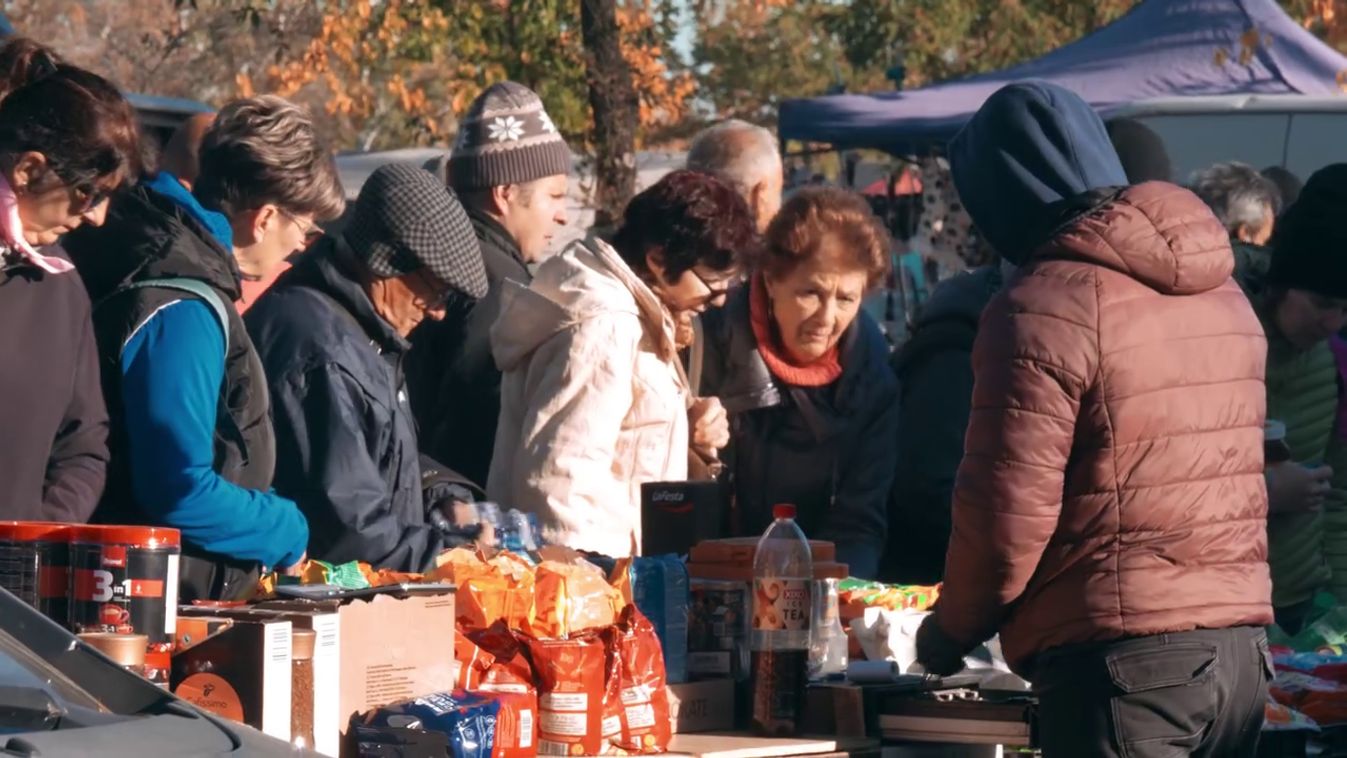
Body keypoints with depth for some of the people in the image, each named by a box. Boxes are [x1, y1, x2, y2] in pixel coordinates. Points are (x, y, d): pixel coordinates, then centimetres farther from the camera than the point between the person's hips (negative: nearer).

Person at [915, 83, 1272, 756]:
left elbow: (1008, 508, -12)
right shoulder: (1223, 294, 13)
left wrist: (951, 628, 4)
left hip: (1121, 657, -8)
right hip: (1240, 649, 8)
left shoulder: (1044, 304, -12)